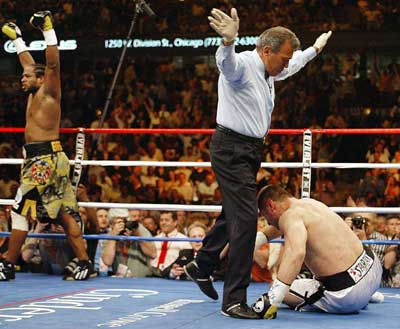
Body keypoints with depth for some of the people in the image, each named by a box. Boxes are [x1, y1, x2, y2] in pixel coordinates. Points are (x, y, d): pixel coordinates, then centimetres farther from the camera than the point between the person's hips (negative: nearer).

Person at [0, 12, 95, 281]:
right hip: (39, 158, 9)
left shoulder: (48, 93, -5)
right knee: (65, 212, 5)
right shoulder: (35, 94, 17)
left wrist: (48, 30, -21)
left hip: (46, 159, -9)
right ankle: (84, 263, 3)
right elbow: (29, 62, 30)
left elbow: (52, 64, -19)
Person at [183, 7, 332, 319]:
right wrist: (229, 40, -65)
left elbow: (294, 64, 35)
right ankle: (235, 300, -14)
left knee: (234, 214, 21)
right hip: (232, 149, -10)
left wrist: (316, 48, 50)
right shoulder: (242, 65, -17)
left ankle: (202, 266, 43)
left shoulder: (267, 71, 12)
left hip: (251, 151, 10)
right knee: (246, 217, -16)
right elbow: (226, 61, -43)